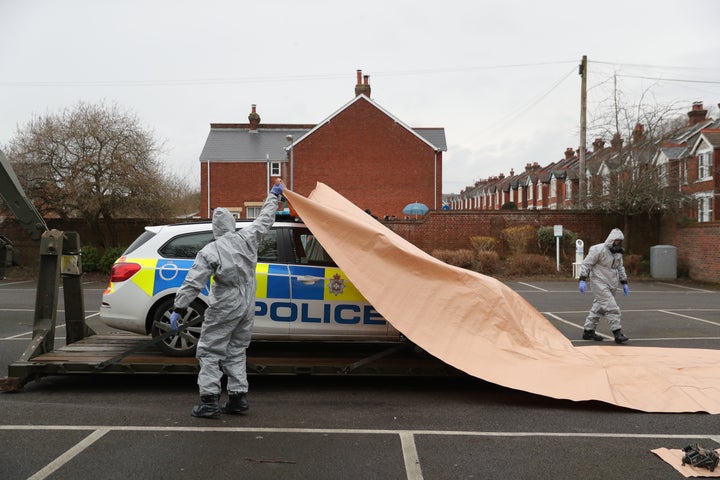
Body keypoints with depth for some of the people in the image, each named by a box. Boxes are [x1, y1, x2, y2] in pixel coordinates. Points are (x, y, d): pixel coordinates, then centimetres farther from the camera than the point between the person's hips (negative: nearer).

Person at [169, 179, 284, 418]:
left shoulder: (210, 252, -14)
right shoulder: (246, 238, -3)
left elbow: (193, 284, -16)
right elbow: (265, 219, 13)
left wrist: (178, 309, -11)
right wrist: (274, 195, 27)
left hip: (223, 310, -5)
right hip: (246, 308, 5)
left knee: (210, 351, 4)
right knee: (236, 351, 16)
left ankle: (209, 401, 0)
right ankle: (238, 398, 17)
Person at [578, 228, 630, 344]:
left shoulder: (618, 253, 9)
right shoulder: (599, 250, -15)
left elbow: (620, 268, 22)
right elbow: (586, 263, -13)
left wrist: (624, 283, 18)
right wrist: (582, 280, -18)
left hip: (611, 285, 8)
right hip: (600, 283, -8)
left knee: (598, 308, 12)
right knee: (612, 308, -14)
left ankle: (588, 331, 20)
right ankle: (617, 333, -12)